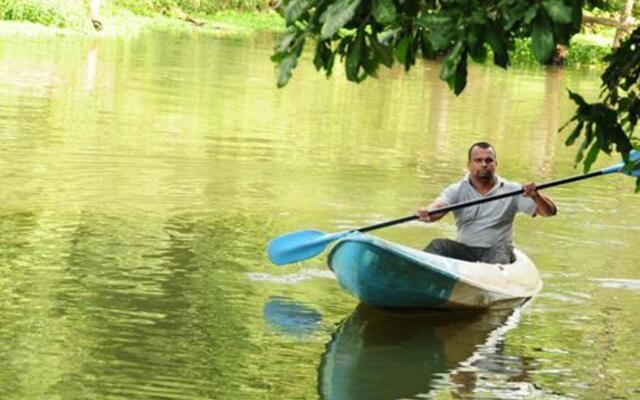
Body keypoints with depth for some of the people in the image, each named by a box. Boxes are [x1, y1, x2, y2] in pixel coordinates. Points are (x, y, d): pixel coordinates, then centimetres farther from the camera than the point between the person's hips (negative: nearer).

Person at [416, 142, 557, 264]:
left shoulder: (511, 191, 4)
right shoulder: (457, 190, 6)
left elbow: (550, 211, 1)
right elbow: (438, 206, -13)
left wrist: (535, 196, -22)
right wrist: (427, 213, -38)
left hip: (497, 251, -1)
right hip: (465, 250, 1)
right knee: (438, 245, -26)